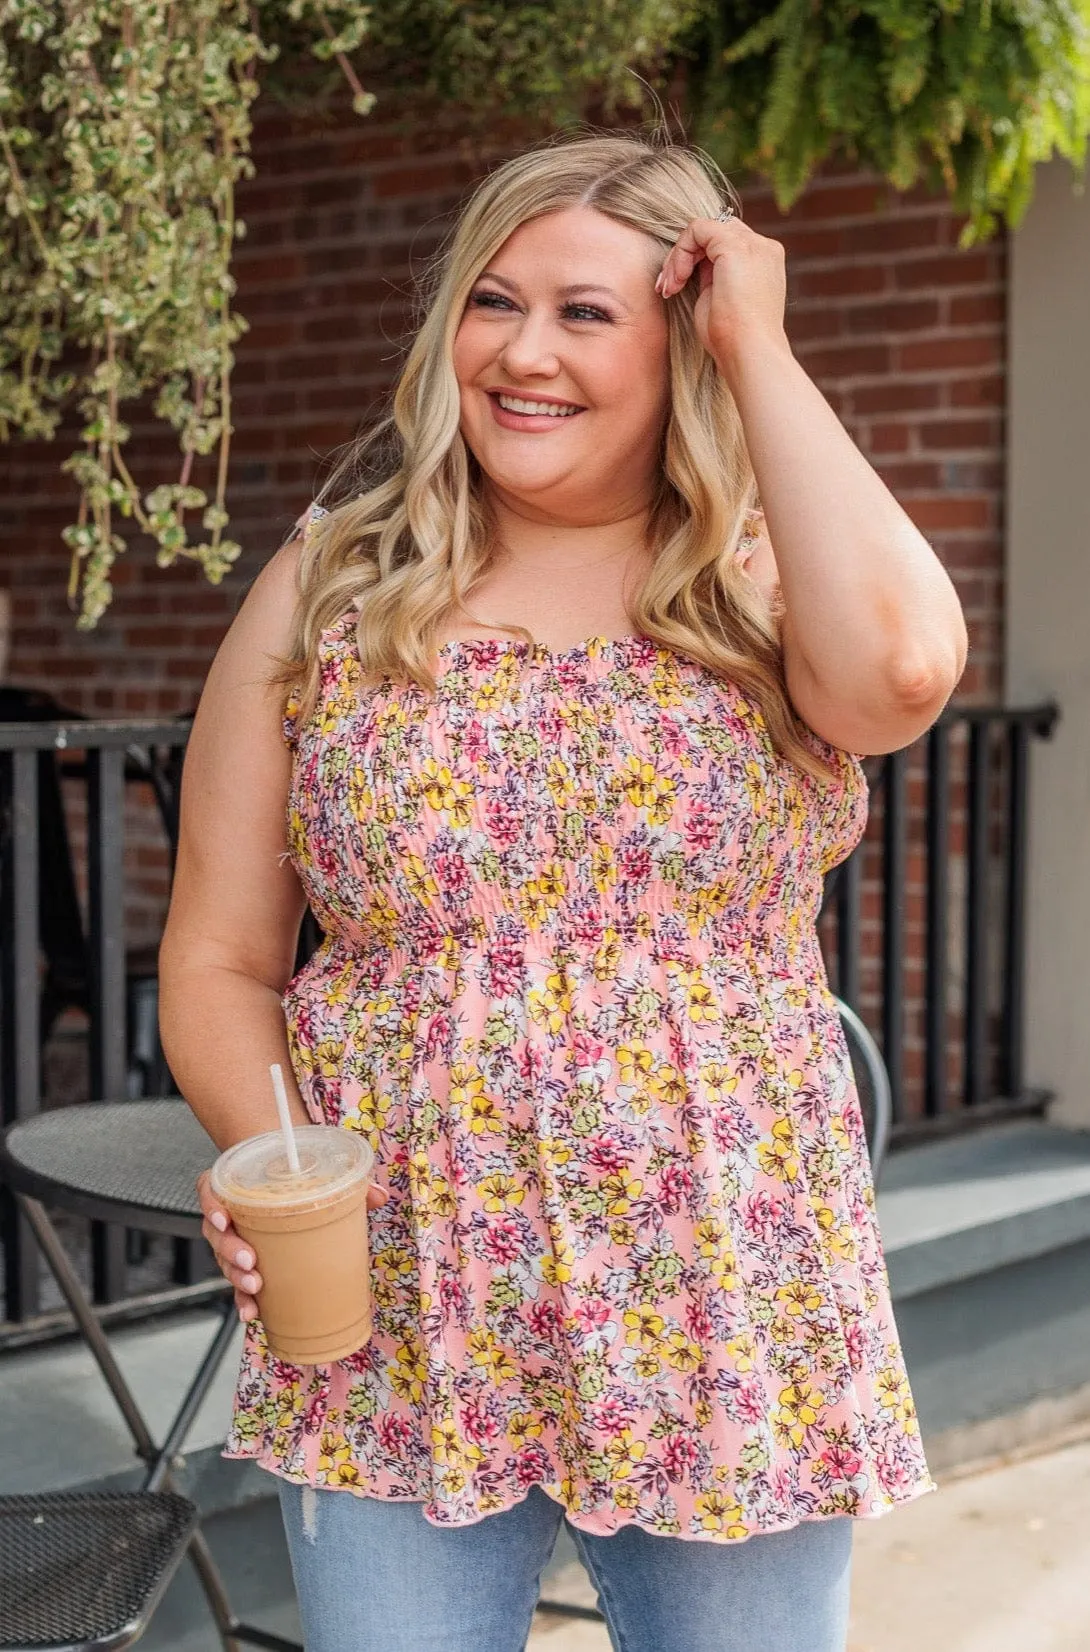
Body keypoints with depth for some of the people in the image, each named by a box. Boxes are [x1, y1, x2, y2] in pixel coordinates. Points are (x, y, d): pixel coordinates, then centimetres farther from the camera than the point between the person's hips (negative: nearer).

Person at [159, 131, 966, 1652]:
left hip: (727, 1321, 0)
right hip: (396, 1329, 1)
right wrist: (264, 1155, -16)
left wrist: (761, 347, -14)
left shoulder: (767, 586, 0)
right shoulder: (327, 592, 2)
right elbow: (219, 960, 4)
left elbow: (900, 669, -25)